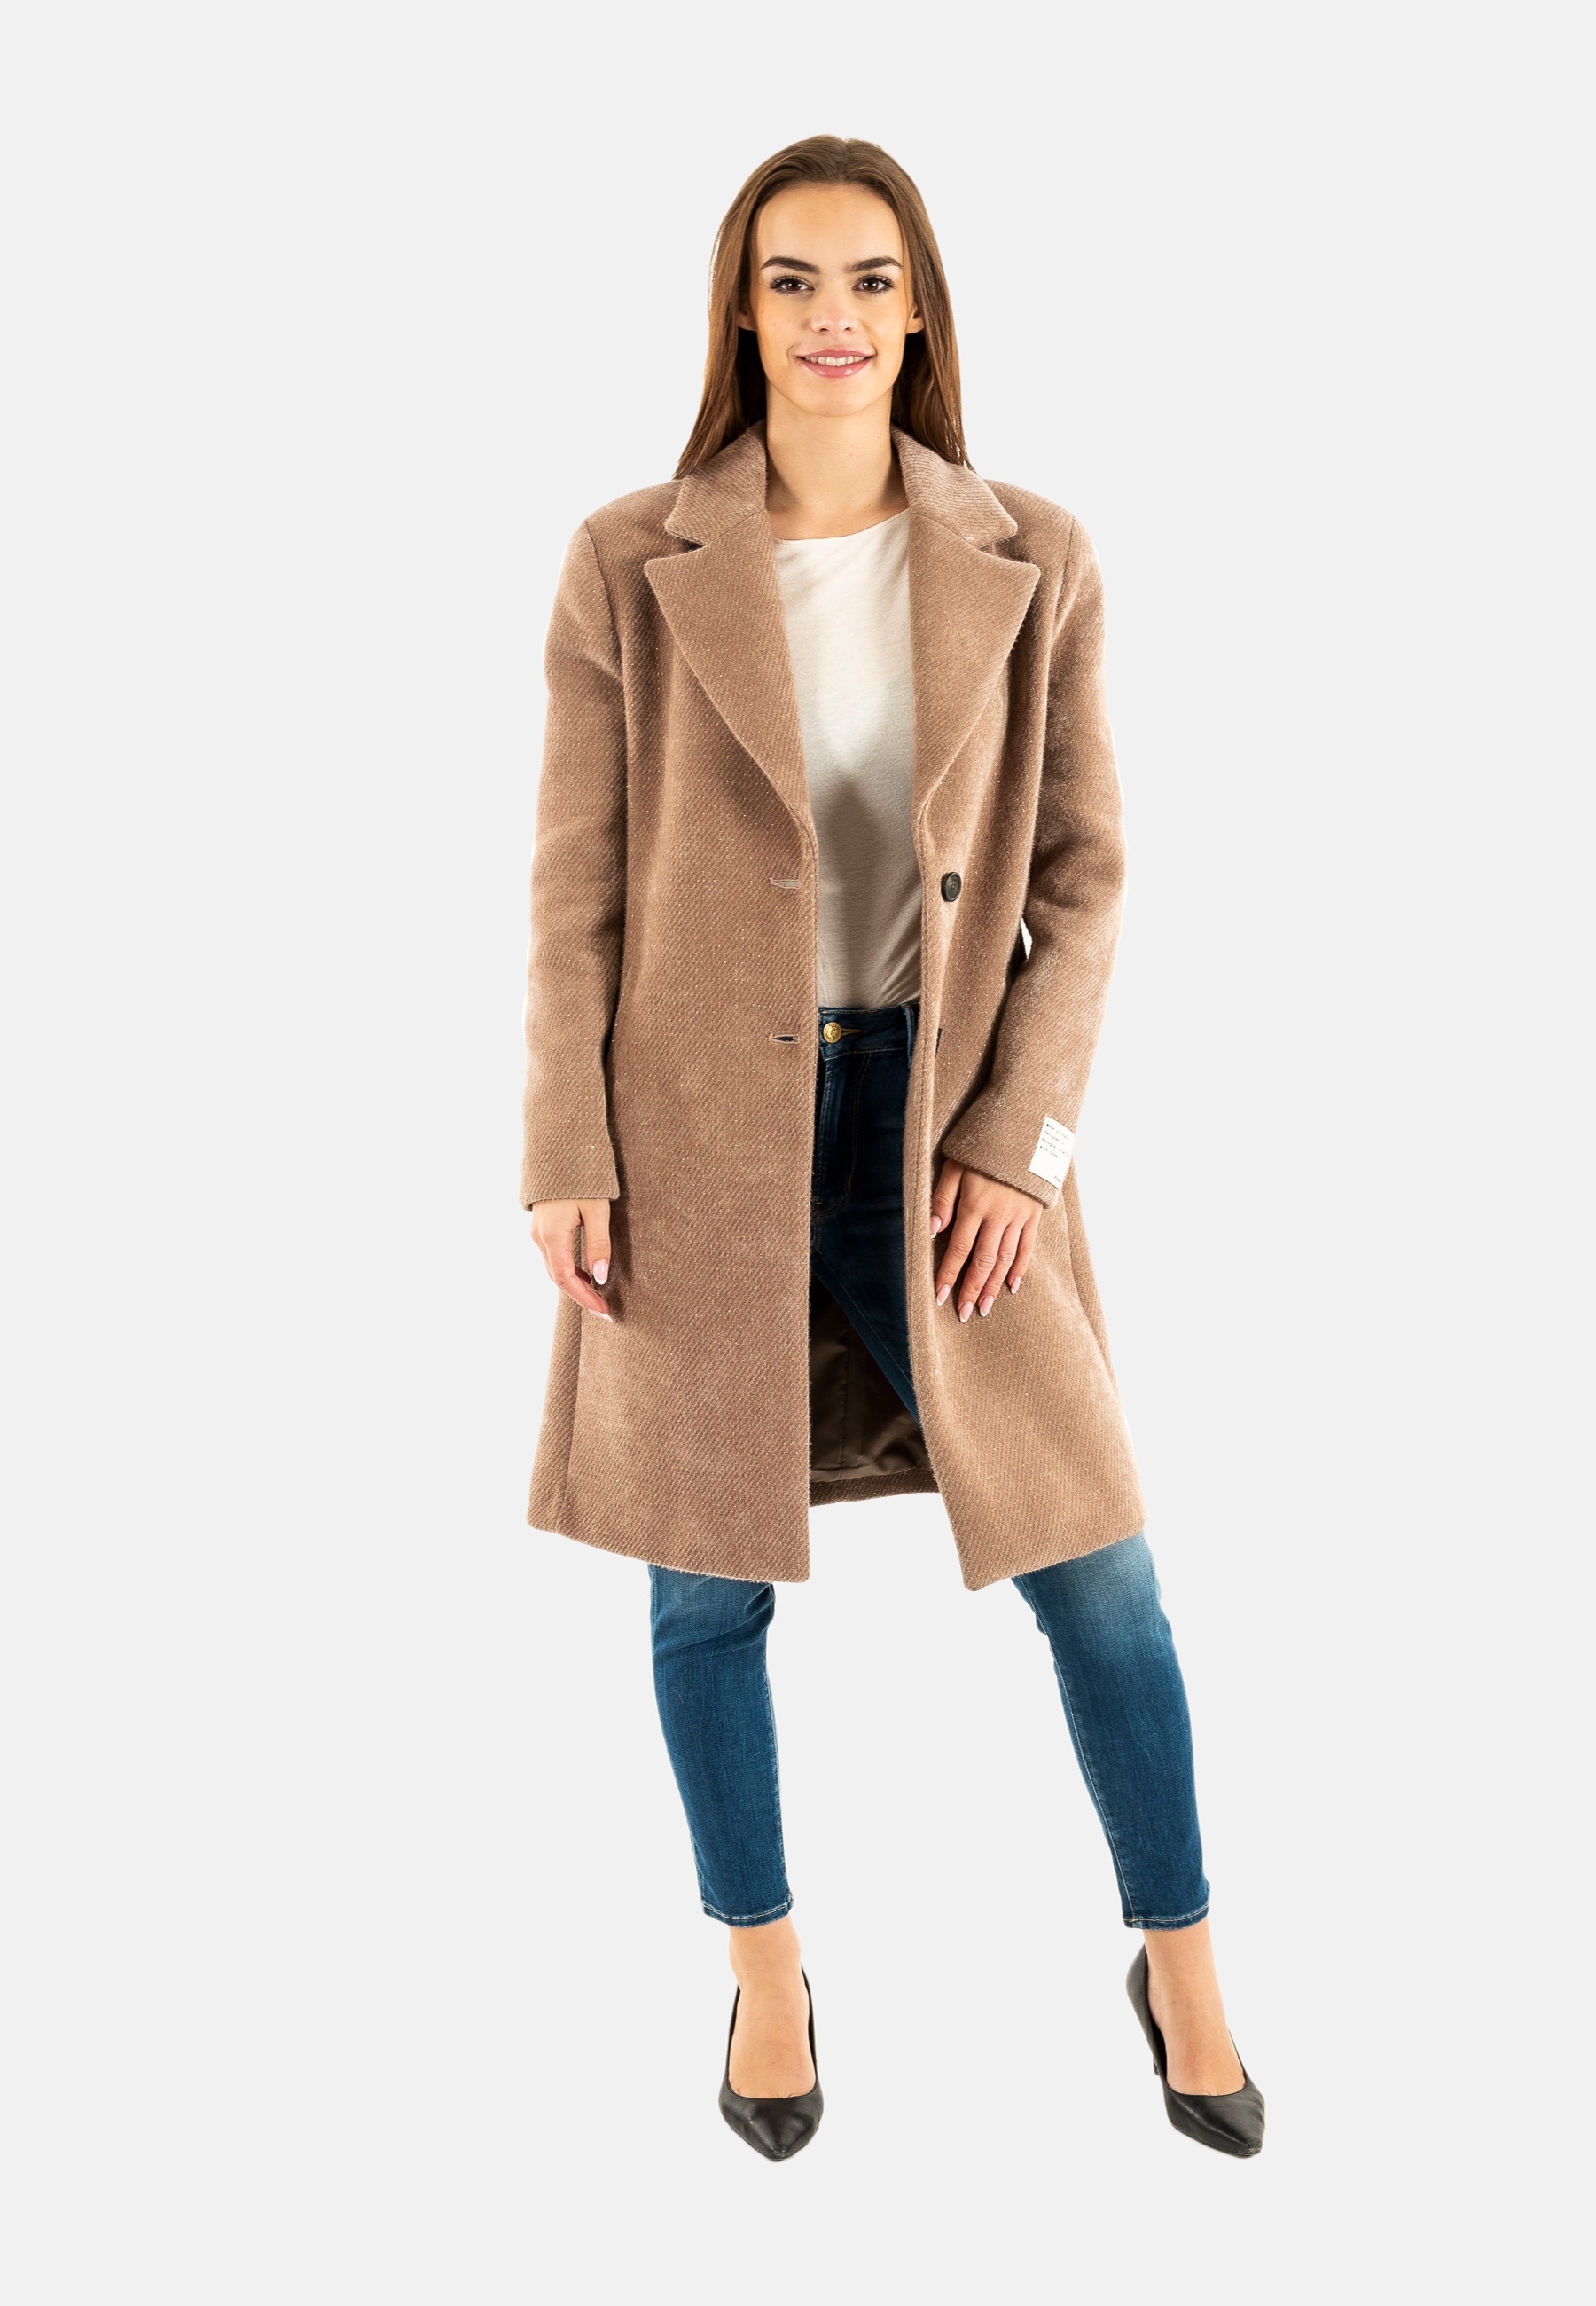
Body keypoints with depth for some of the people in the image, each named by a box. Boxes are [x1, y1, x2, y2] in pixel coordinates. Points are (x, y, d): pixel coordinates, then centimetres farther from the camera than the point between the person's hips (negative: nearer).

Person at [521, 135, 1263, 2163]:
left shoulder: (1031, 565, 0)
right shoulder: (631, 567, -2)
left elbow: (1080, 872, 2)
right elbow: (577, 884, -1)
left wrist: (1020, 1138, -6)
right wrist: (566, 1159, -4)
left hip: (946, 1119, 1)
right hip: (697, 1125, 0)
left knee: (1093, 1558, 5)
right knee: (707, 1577, 10)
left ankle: (1179, 1963, 30)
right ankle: (765, 1968, 34)